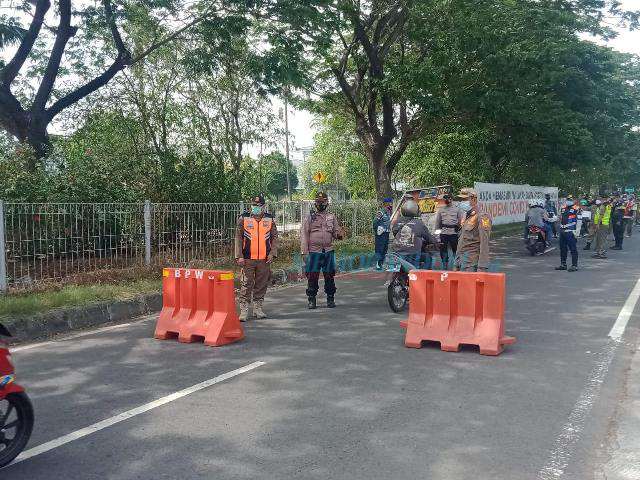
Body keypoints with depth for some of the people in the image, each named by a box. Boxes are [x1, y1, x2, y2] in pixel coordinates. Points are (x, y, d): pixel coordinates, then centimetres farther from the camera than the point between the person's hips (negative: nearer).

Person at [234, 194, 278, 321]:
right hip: (248, 258, -2)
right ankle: (244, 310, 3)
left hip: (264, 259, 2)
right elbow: (238, 238, 1)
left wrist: (272, 253, -2)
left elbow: (274, 237, 10)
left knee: (262, 285, 9)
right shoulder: (244, 218, 1)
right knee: (246, 285, -2)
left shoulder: (270, 219, 7)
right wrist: (239, 256, -5)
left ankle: (258, 308, 21)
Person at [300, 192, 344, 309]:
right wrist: (304, 252, -7)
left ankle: (330, 299, 17)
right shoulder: (310, 217, 4)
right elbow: (304, 234, 1)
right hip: (314, 252, -2)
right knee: (312, 277, -2)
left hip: (329, 251, 2)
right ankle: (312, 300, 9)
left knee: (329, 276, 6)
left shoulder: (332, 217, 12)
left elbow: (337, 231, 15)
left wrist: (339, 235, -11)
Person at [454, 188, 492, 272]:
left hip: (472, 264, -8)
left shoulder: (482, 218, -10)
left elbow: (484, 244, -17)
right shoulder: (465, 218, 17)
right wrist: (457, 266, 20)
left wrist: (482, 268, -23)